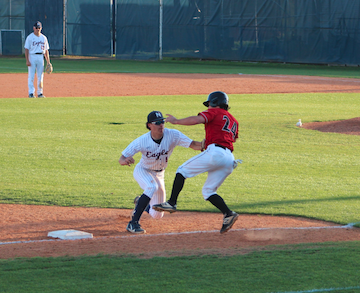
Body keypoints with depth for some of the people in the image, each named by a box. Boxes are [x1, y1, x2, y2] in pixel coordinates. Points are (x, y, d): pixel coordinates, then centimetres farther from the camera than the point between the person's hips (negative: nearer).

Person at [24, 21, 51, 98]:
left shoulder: (44, 38, 12)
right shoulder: (30, 37, -1)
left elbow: (46, 50, 15)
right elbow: (26, 49, -5)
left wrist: (48, 61, 9)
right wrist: (27, 60, -15)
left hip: (41, 57, 4)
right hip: (32, 56, -4)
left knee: (40, 76, 4)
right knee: (31, 76, -5)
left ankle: (40, 93, 10)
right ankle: (31, 93, -4)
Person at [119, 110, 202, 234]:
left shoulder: (173, 135, -23)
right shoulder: (142, 141, -27)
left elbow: (193, 145, -29)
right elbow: (121, 159, -26)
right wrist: (125, 161, -50)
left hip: (159, 175, 4)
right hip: (142, 171, -4)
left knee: (157, 215, 6)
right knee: (152, 187, -39)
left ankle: (140, 203, 42)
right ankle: (133, 223, -33)